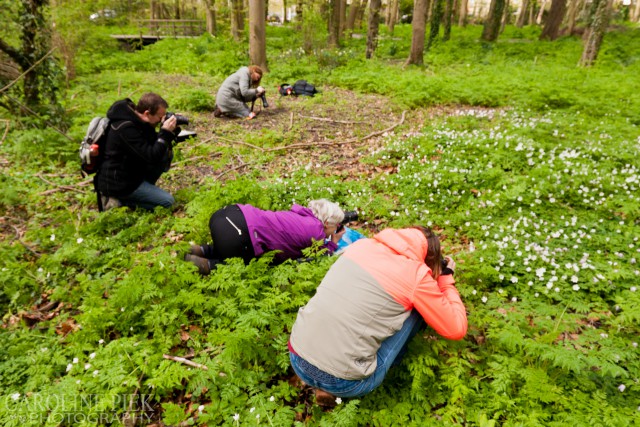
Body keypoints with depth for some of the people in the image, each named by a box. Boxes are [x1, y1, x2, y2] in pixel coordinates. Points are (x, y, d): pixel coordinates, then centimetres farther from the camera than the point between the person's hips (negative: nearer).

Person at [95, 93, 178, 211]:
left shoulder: (135, 119, 1)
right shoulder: (126, 128, -28)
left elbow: (154, 143, 9)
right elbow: (151, 157, -28)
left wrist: (169, 131, -8)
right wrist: (166, 132, -25)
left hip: (129, 172, 9)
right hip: (117, 183, -9)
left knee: (166, 154, 3)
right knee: (167, 201, -11)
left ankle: (145, 189, 7)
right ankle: (117, 201, -5)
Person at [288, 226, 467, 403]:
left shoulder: (363, 244, 7)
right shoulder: (417, 275, -8)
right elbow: (456, 330, 1)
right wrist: (446, 278, 13)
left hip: (297, 360, 6)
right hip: (340, 383, -6)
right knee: (417, 307, 8)